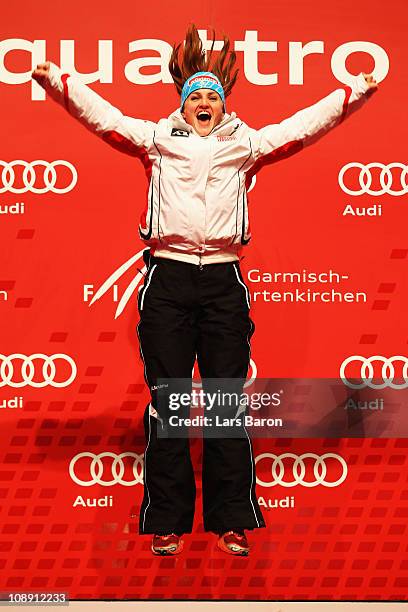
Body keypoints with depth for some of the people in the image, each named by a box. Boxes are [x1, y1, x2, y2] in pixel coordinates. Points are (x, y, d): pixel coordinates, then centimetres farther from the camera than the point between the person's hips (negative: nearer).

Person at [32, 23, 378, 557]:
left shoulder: (247, 144, 13)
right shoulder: (156, 139, 11)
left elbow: (306, 125, 10)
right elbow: (101, 114, 6)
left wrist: (355, 92, 3)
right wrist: (54, 78, -3)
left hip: (223, 280, 1)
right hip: (167, 278, -1)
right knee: (167, 399, 2)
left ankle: (231, 522, 11)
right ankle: (168, 522, 9)